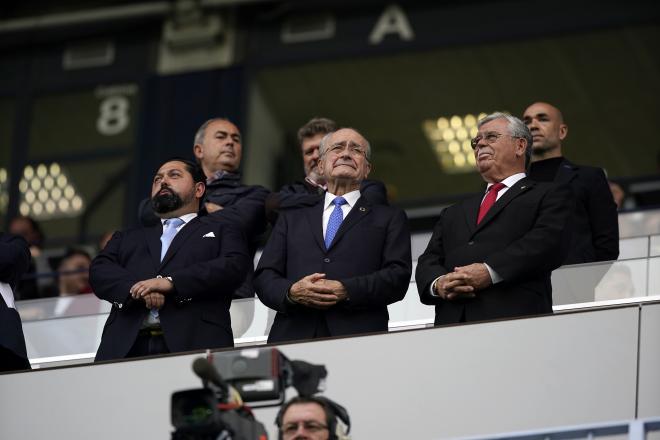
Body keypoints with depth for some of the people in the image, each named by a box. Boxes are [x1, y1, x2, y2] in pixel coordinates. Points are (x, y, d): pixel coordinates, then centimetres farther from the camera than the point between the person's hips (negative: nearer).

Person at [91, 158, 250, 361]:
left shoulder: (221, 230, 22)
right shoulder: (127, 238, 31)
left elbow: (234, 267, 3)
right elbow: (99, 271, 15)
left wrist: (170, 282, -10)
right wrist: (137, 290, -7)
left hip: (193, 344, -2)